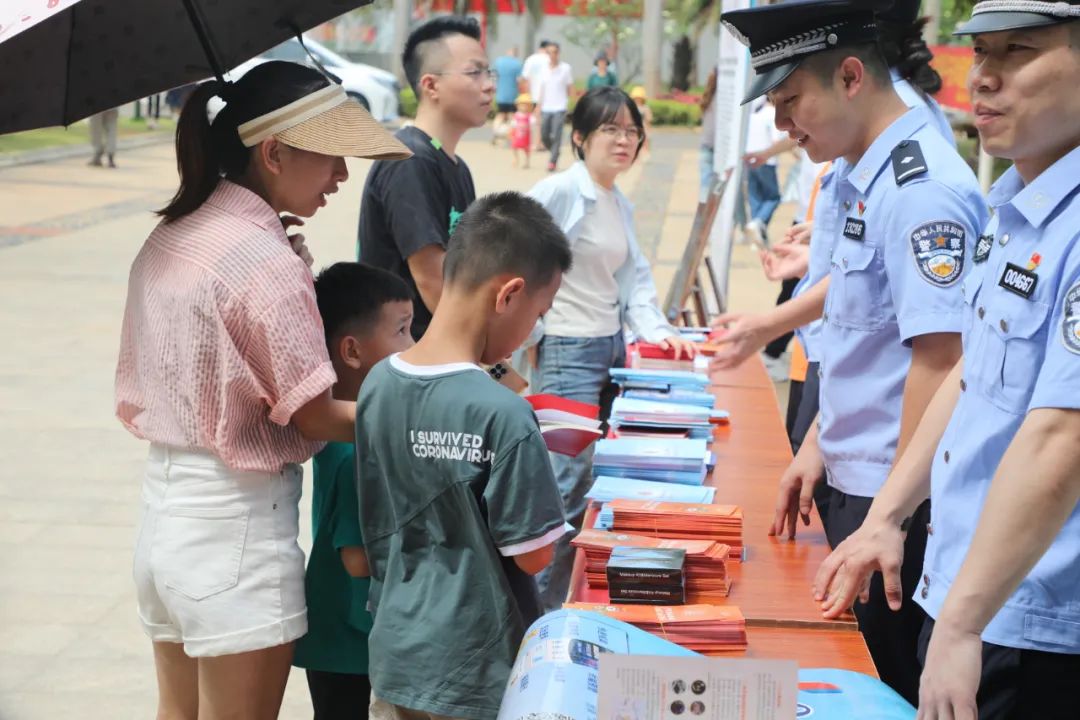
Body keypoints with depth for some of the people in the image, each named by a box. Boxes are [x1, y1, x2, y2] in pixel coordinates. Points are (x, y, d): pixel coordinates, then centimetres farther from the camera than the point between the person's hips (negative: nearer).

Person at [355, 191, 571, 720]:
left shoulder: (377, 384, -4)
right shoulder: (503, 414, -24)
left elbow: (375, 525, 6)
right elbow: (532, 555, -15)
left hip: (395, 654, 6)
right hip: (475, 674, -6)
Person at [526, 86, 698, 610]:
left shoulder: (621, 206, 15)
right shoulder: (560, 192, -12)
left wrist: (655, 330, 5)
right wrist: (528, 337, -14)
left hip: (613, 349, 8)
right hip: (567, 353, -8)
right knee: (572, 491, -10)